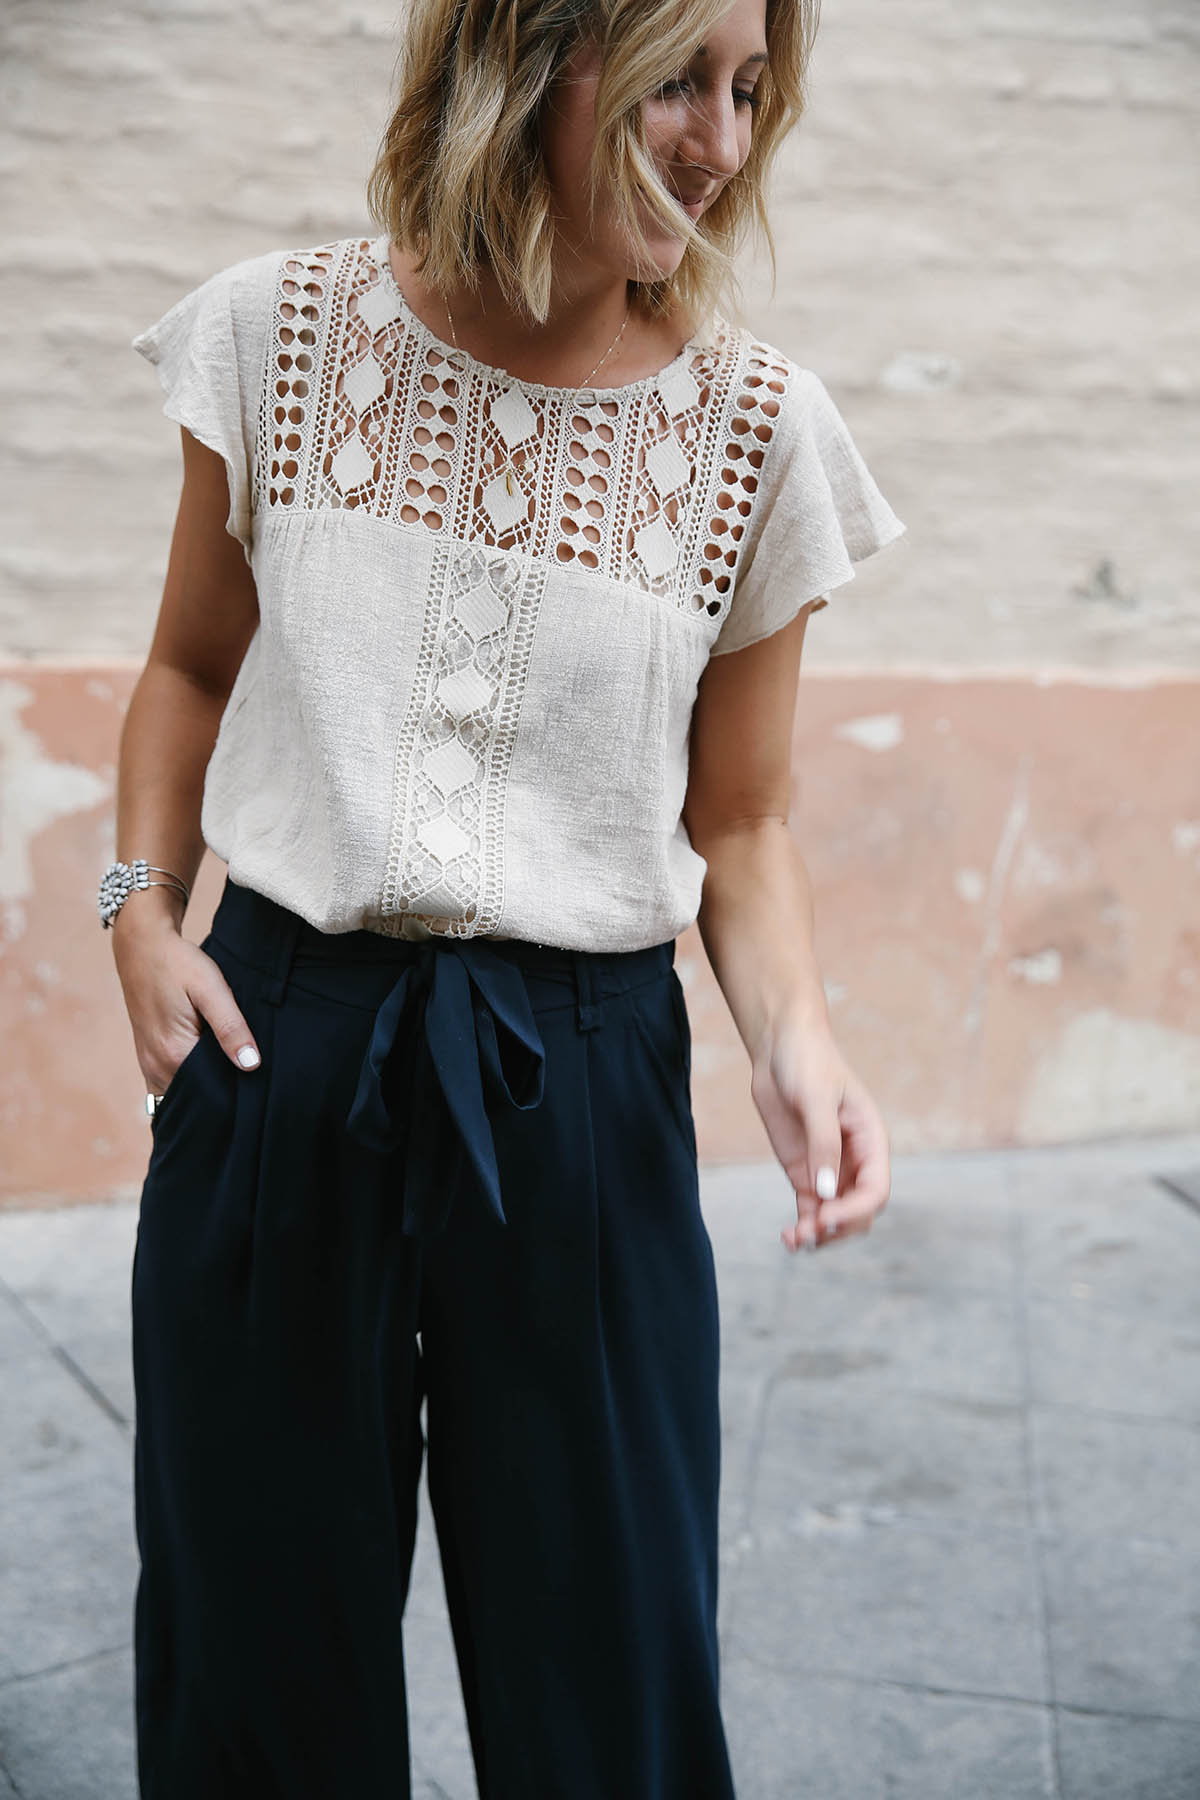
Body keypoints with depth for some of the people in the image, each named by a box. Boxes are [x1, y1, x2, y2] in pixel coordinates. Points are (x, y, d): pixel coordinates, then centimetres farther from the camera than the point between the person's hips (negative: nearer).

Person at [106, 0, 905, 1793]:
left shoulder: (758, 430, -1)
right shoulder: (284, 333, 0)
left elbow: (739, 823, 5)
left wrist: (793, 1034, -13)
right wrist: (139, 902, 0)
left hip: (581, 1086, 0)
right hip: (279, 1050, 1)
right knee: (255, 1646, 16)